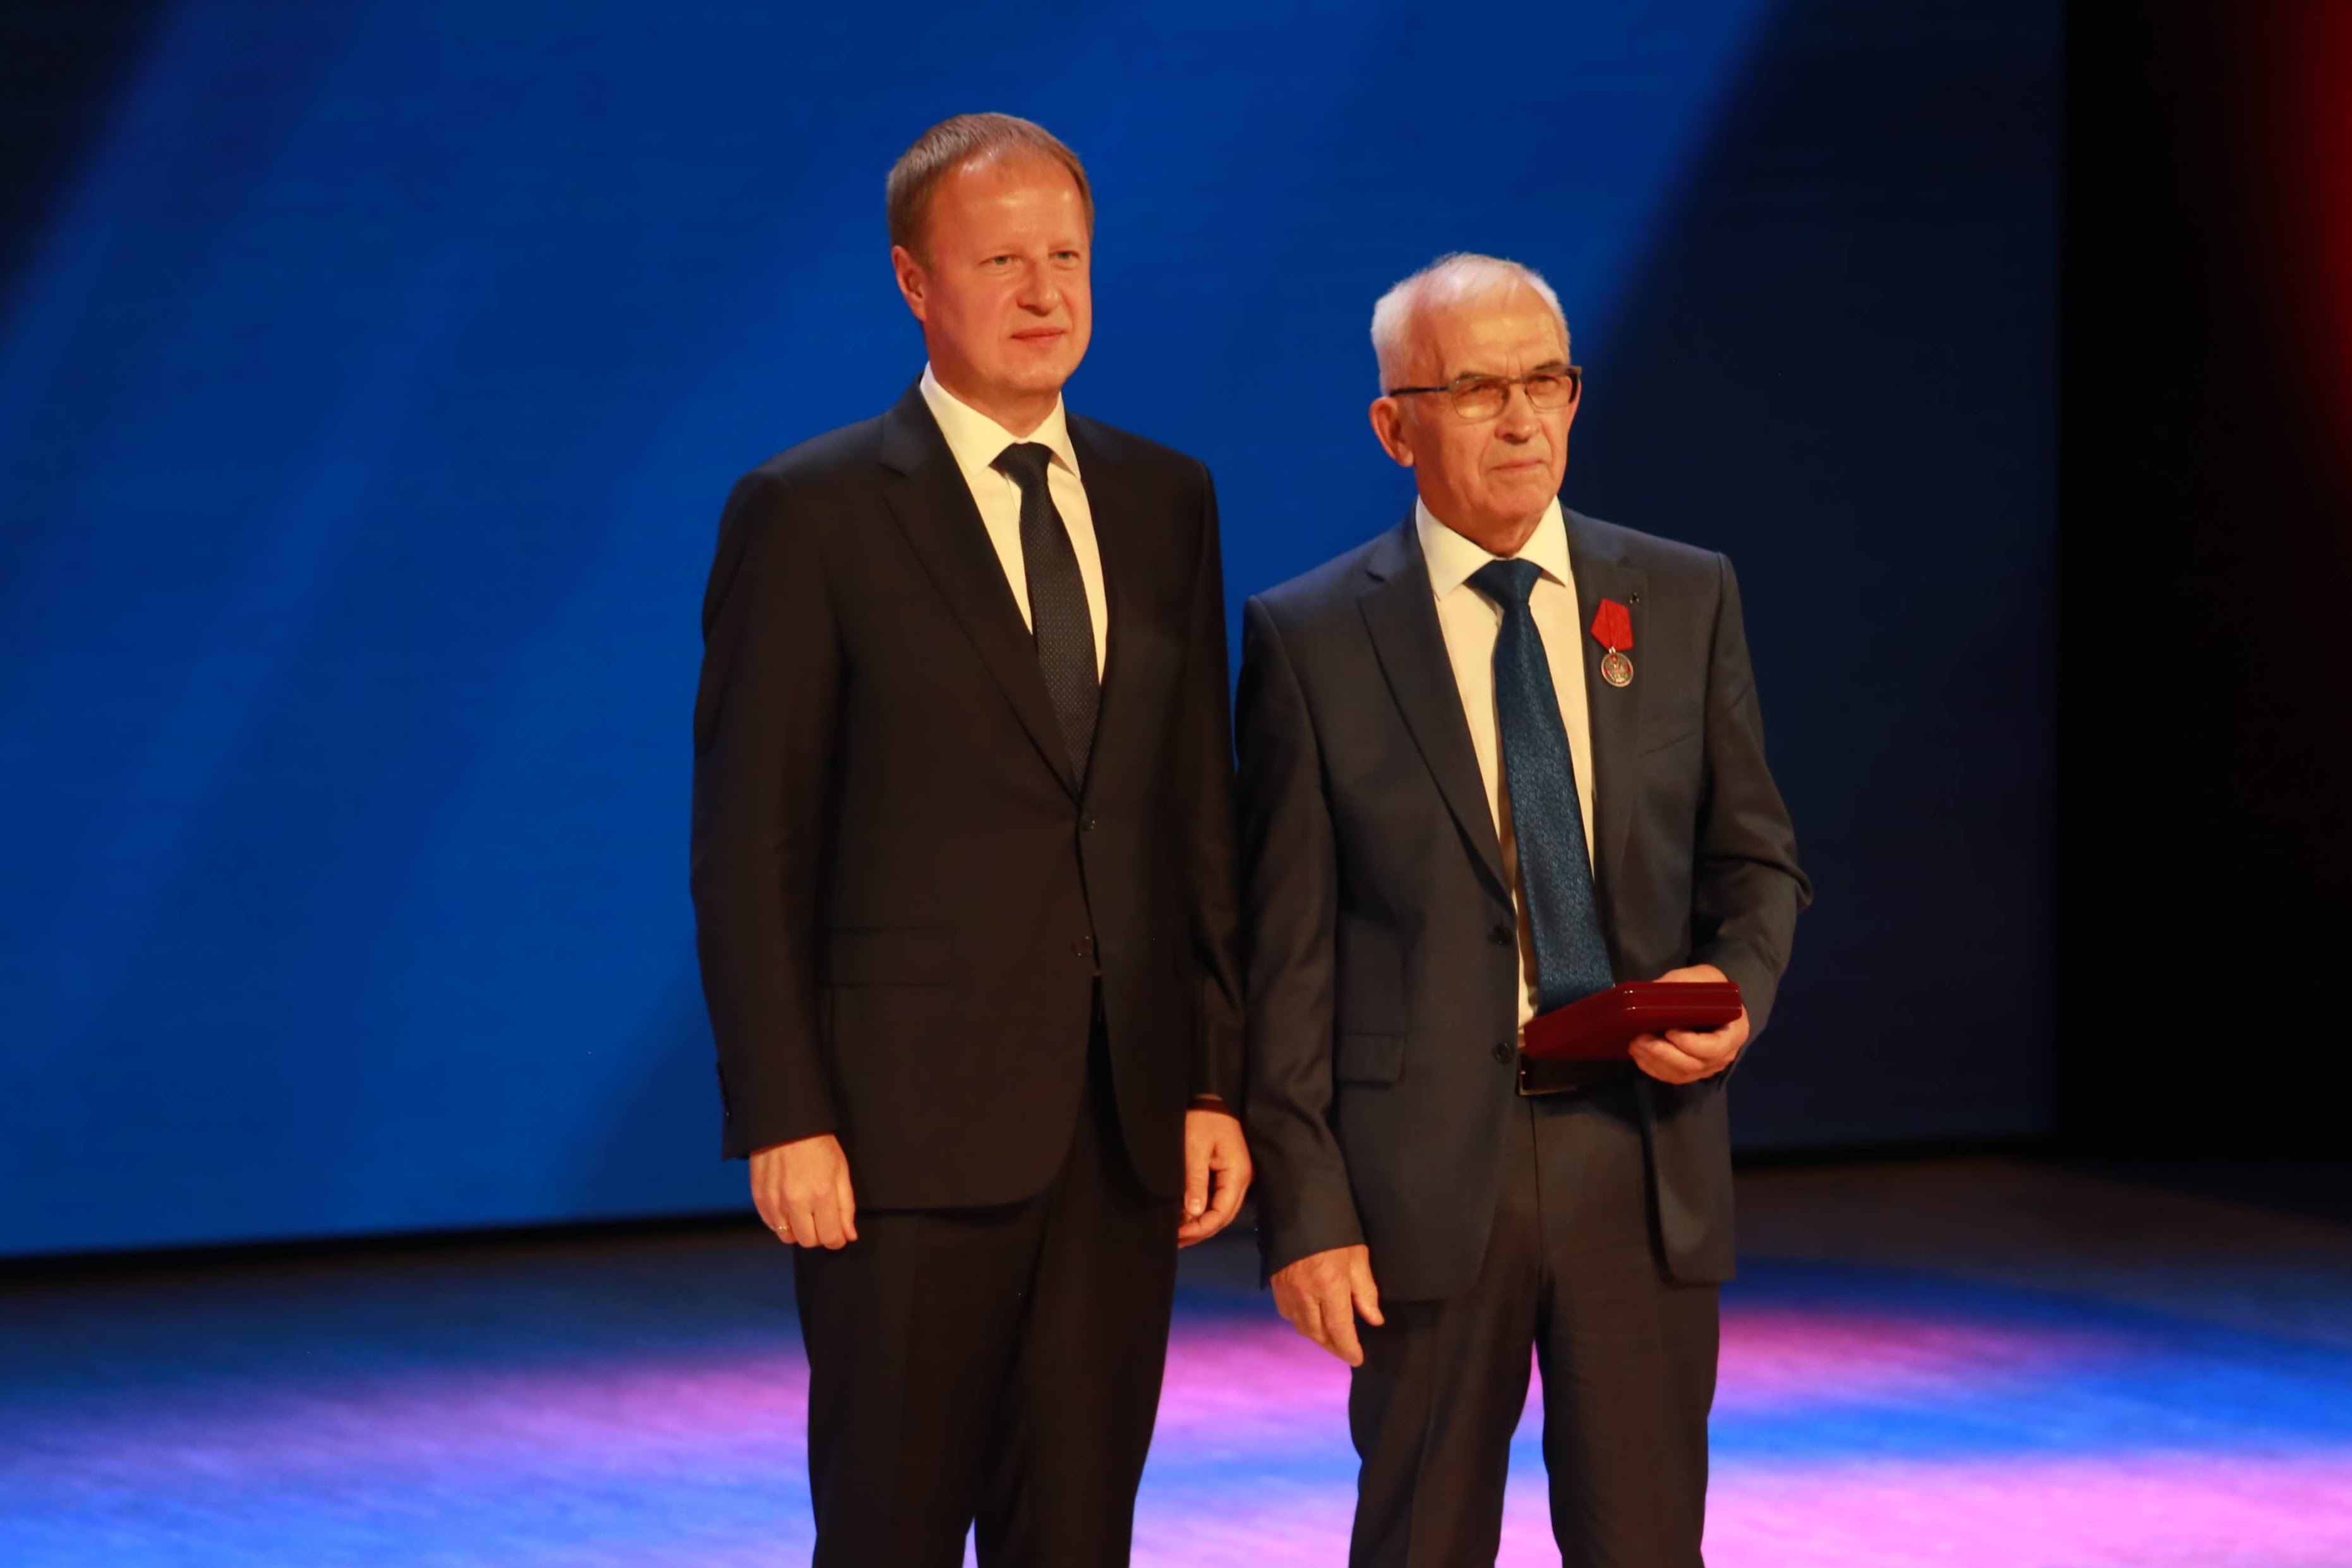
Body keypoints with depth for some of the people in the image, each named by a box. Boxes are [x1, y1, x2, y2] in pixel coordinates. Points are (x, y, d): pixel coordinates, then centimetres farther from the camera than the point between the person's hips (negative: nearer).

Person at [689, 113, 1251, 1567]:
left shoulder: (1165, 501, 11)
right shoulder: (808, 514, -4)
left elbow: (1201, 812, 13)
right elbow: (751, 846, -6)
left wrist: (1217, 1080, 6)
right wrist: (783, 1120, -11)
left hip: (1125, 1121, 4)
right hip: (916, 1120, -4)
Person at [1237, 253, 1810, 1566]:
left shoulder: (1685, 600, 8)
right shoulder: (1311, 639, -1)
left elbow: (1757, 856, 14)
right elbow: (1287, 953, -2)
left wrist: (1742, 989, -8)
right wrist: (1305, 1210, -7)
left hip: (1642, 1159, 2)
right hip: (1428, 1163, -2)